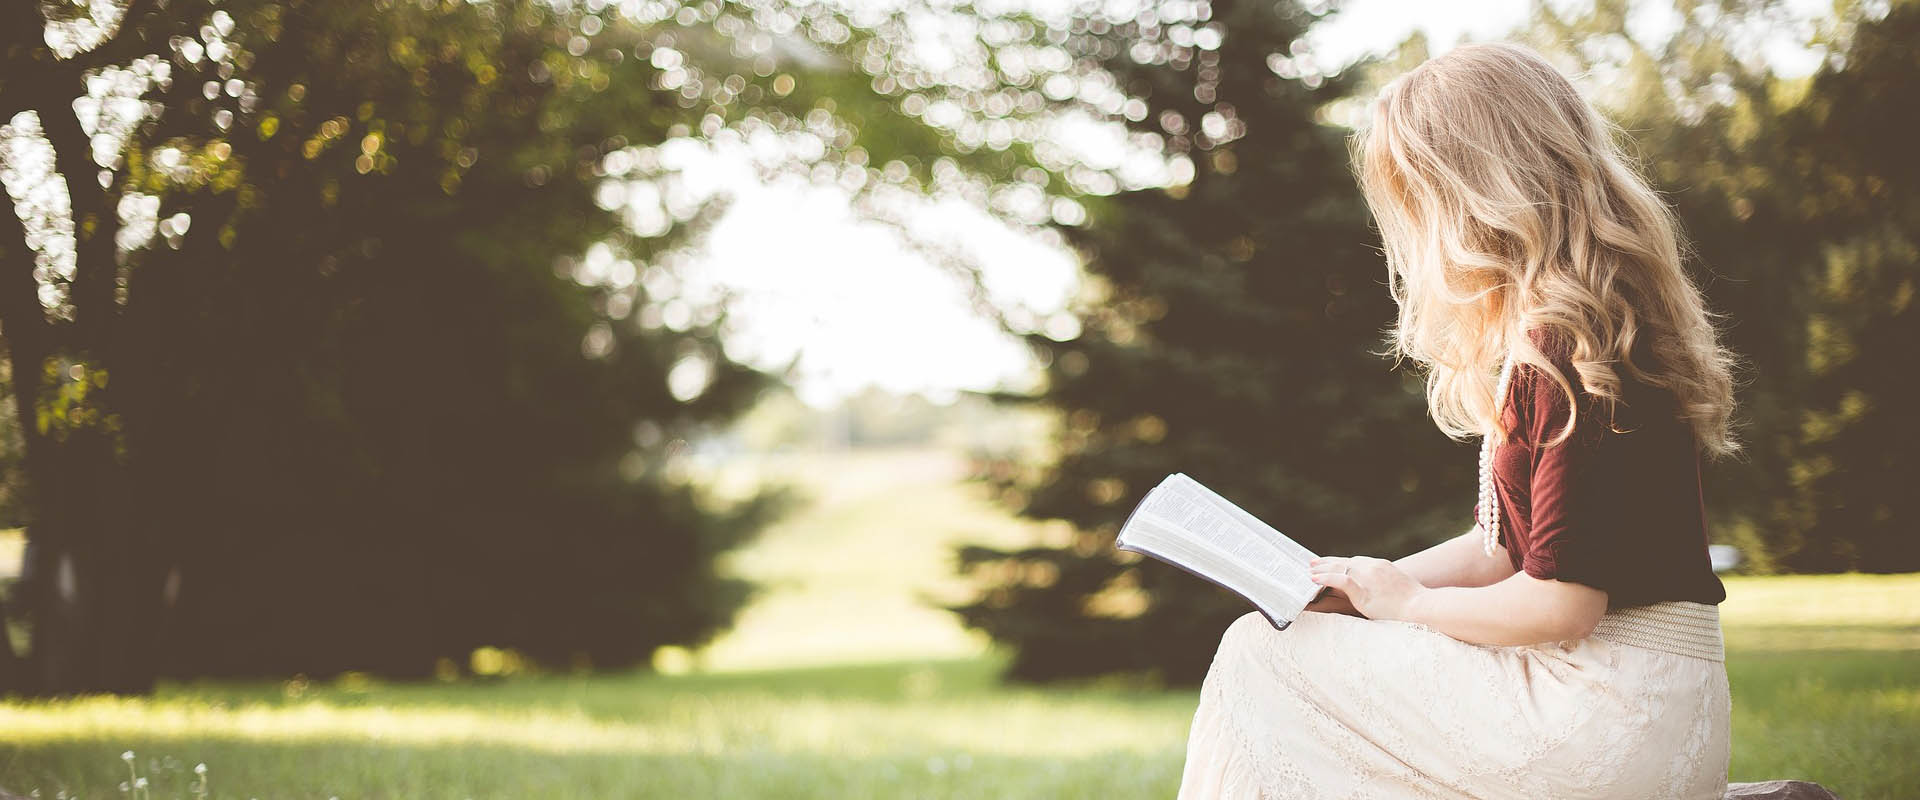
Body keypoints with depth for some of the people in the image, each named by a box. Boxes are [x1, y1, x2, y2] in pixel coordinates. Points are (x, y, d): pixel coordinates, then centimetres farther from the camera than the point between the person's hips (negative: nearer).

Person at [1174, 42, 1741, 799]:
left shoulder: (1572, 352, -19)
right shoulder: (1540, 338, 14)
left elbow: (1561, 603, -21)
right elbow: (1501, 547, 18)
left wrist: (1408, 603, -5)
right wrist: (1355, 586, 8)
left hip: (1611, 712, -10)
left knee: (1257, 659, -6)